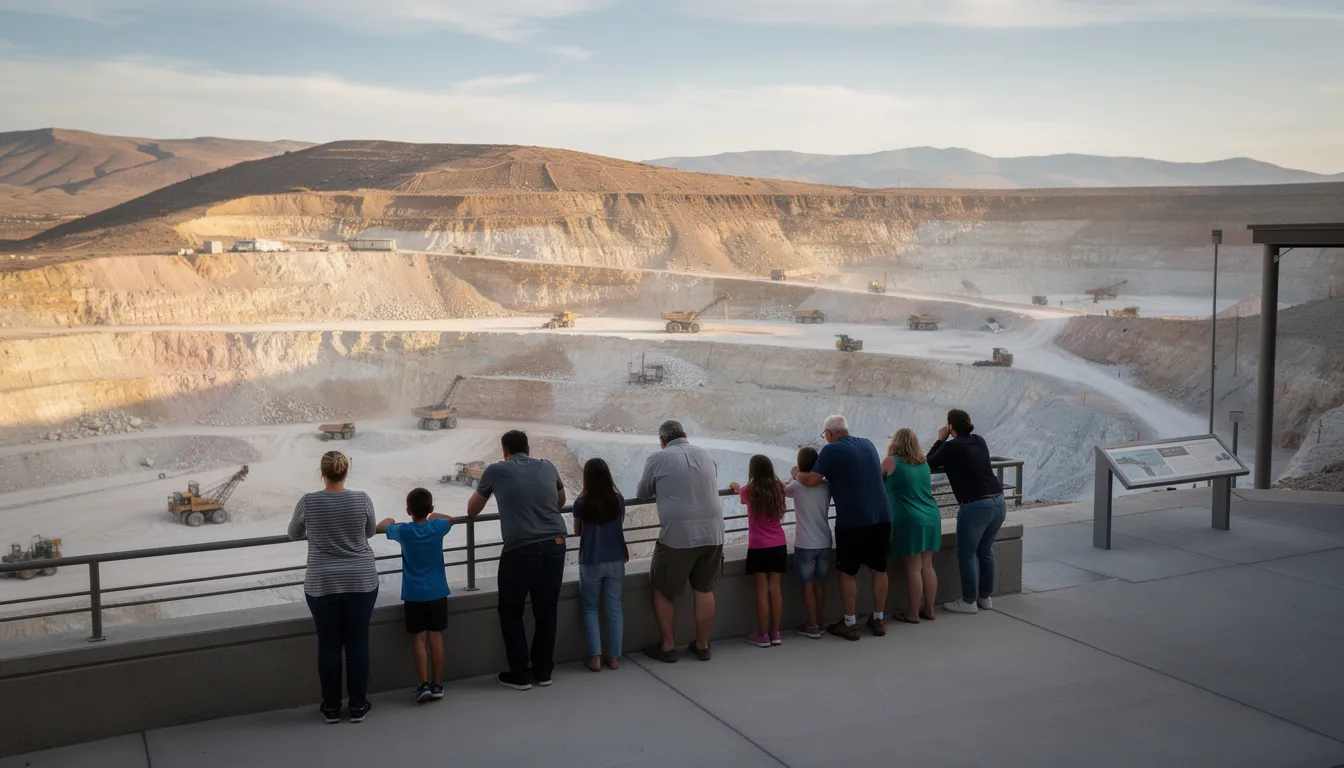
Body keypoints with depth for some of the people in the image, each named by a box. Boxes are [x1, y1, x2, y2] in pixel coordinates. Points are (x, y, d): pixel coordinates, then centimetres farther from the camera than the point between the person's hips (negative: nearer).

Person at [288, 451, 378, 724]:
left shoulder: (308, 502, -8)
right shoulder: (362, 499, -7)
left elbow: (294, 534, 10)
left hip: (322, 584, 0)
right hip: (361, 581, 1)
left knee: (328, 645, 9)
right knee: (358, 643, 7)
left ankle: (331, 707, 17)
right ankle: (358, 706, 14)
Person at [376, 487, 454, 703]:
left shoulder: (403, 531, -10)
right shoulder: (437, 528, -7)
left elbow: (380, 526, 9)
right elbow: (450, 519, 17)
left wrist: (389, 521, 29)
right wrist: (433, 516, 32)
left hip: (413, 594, -1)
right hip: (437, 592, 1)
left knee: (419, 639, 3)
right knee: (436, 637, 5)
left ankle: (424, 685, -1)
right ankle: (437, 685, 9)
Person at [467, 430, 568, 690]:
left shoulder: (496, 471, 5)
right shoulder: (548, 467, 13)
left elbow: (472, 510, 18)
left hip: (520, 550, -3)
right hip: (555, 546, 4)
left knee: (510, 612, 14)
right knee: (546, 611, 16)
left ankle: (520, 675, 17)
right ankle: (543, 671, 25)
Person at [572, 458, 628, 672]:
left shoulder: (581, 503, -13)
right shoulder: (618, 500, -7)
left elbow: (577, 532, 2)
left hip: (590, 563, -2)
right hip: (616, 561, 2)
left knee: (590, 608, 11)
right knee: (614, 608, 11)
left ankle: (595, 657, 4)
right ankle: (614, 657, 13)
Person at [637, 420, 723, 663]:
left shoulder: (658, 458, -1)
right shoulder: (706, 455, 11)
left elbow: (643, 493, 11)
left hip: (677, 536, -4)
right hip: (712, 533, 4)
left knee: (662, 590, 12)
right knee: (704, 590, 14)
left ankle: (667, 646, 18)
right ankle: (702, 645, 22)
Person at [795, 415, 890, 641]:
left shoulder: (831, 450, -8)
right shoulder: (868, 444, 12)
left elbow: (812, 480, -13)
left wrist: (797, 474, 7)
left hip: (852, 522, -6)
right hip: (881, 518, 6)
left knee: (848, 573, 6)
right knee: (879, 570, 13)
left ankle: (849, 624, 10)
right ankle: (879, 620, 21)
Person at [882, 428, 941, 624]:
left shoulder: (891, 461, -5)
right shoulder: (923, 462, 11)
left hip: (909, 522, -6)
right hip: (931, 519, 6)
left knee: (913, 569, -2)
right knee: (927, 566, 11)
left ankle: (913, 614, 3)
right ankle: (929, 609, 18)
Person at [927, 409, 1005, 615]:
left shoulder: (951, 446, -8)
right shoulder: (979, 441, 11)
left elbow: (930, 463, 5)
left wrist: (940, 440, 12)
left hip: (975, 506, -7)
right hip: (998, 502, 7)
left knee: (966, 555, 6)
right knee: (985, 551, 20)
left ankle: (969, 602, 12)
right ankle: (986, 597, 28)